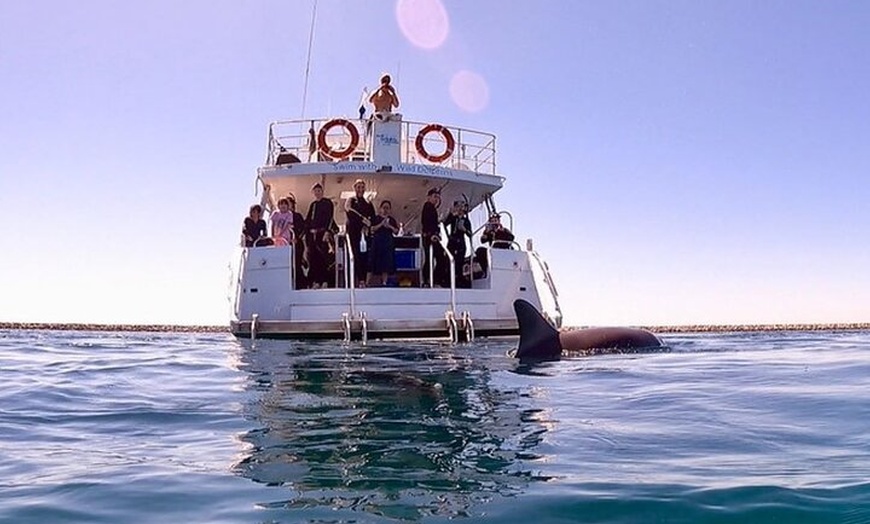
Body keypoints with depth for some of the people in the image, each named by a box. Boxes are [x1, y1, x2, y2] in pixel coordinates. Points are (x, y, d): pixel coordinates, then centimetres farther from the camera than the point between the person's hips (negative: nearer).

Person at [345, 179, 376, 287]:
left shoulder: (368, 203, 18)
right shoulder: (350, 201, 7)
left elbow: (373, 217, 12)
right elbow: (351, 214, -9)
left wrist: (367, 226, -6)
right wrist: (362, 220, -19)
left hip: (365, 232, 4)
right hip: (354, 231, -4)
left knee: (364, 256, -2)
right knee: (357, 255, -11)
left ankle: (363, 280, 0)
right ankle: (359, 280, -15)